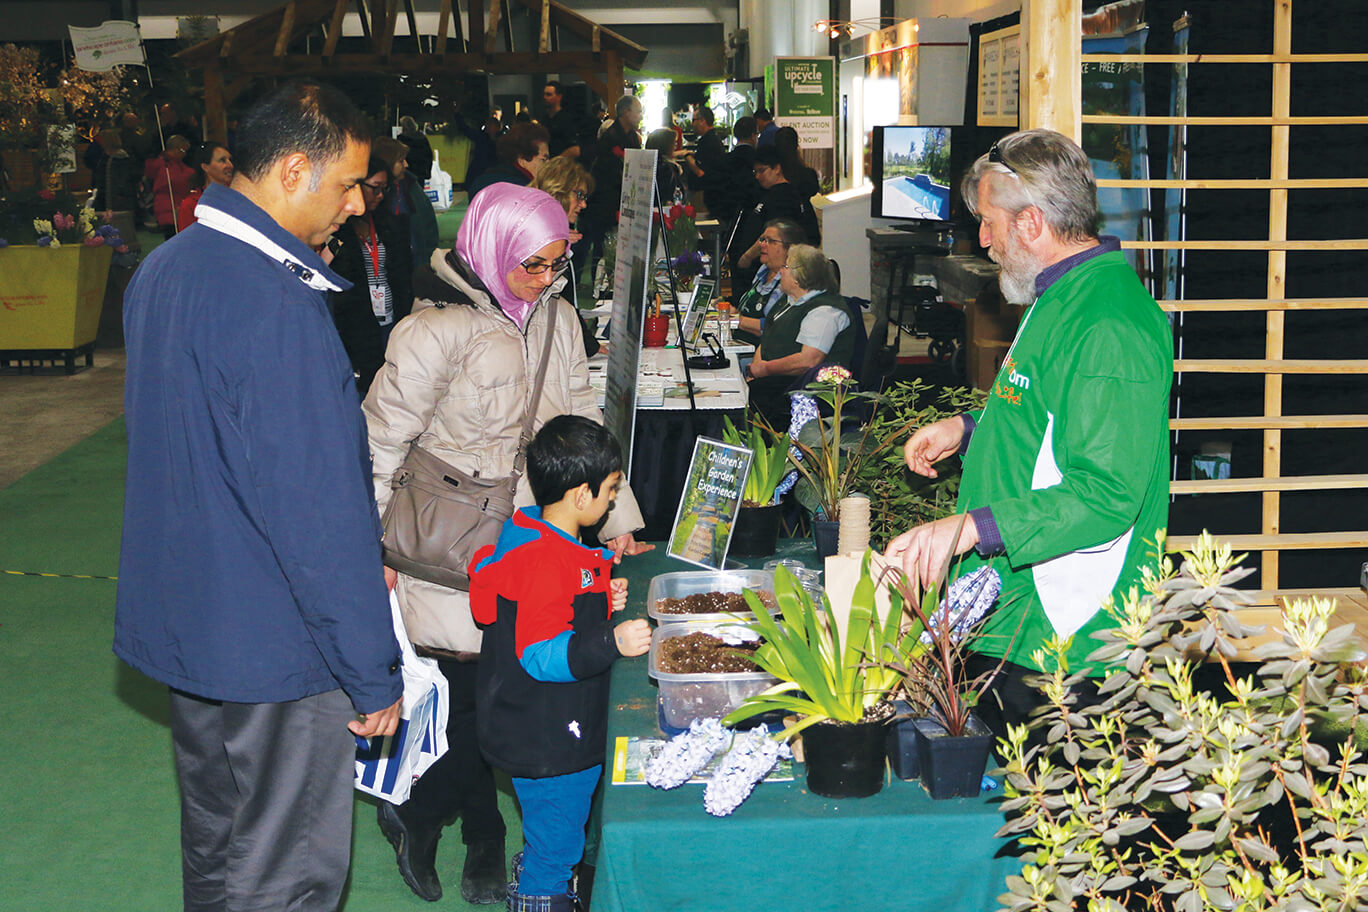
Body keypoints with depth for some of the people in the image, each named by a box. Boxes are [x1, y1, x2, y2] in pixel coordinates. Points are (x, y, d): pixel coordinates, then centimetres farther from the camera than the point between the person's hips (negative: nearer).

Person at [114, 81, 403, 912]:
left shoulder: (164, 268, 6)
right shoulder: (276, 302, -25)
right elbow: (319, 506, -25)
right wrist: (372, 670, -16)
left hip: (182, 618, 9)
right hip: (270, 643, -9)